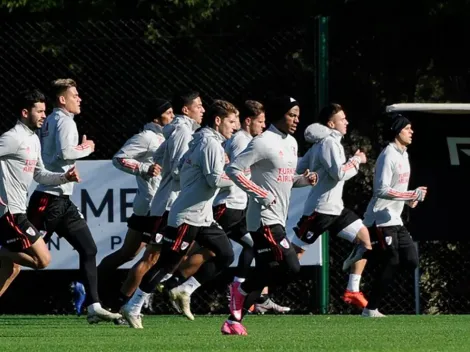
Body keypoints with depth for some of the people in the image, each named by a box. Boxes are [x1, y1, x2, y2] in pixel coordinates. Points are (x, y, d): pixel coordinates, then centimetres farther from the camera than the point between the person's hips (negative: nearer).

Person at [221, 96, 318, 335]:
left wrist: (304, 179, 4)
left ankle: (234, 321, 14)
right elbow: (233, 169, -16)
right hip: (265, 218, -9)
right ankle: (242, 291, 0)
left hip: (277, 219, 9)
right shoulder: (264, 143, -13)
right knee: (291, 267, -17)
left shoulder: (291, 143, 15)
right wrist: (261, 194, -19)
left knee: (265, 273, 9)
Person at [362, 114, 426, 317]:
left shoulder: (403, 155, 15)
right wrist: (412, 195, -25)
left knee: (411, 261, 1)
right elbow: (382, 190, -23)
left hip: (395, 219, 9)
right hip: (382, 218, -9)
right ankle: (371, 309, -1)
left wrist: (410, 199, 6)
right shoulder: (388, 156, -15)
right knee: (391, 263, -9)